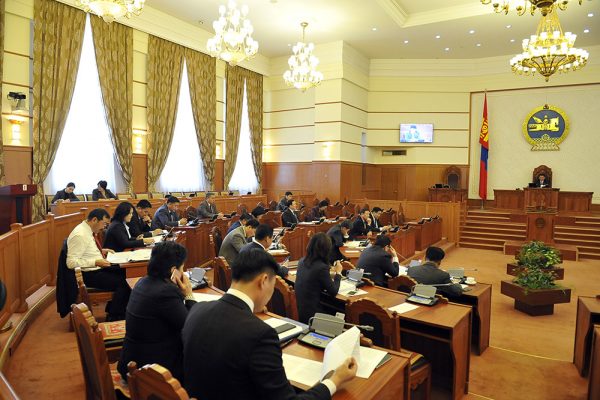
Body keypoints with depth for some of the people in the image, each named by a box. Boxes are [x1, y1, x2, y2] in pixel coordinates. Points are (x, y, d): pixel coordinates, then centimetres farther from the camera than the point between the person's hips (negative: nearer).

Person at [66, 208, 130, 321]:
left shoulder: (87, 231, 8)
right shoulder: (80, 235, -21)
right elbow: (71, 262, -25)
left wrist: (100, 251, 8)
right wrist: (96, 262, -26)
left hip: (95, 269, 10)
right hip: (88, 274, -10)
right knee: (122, 283, -19)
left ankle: (112, 308, 14)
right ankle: (113, 318, -2)